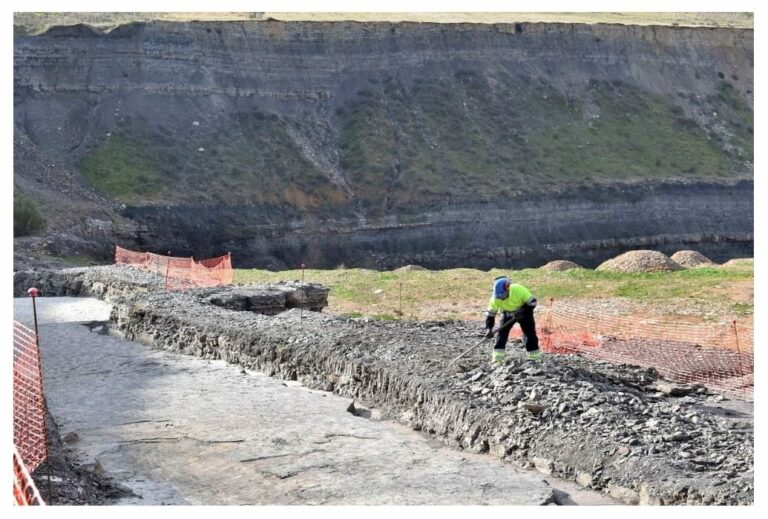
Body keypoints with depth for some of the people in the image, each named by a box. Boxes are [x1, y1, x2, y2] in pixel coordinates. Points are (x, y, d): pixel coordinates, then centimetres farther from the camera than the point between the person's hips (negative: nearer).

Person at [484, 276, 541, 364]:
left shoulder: (519, 290, -34)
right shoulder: (495, 298, -25)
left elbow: (532, 302, -24)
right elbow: (491, 313, -18)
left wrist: (523, 313, -30)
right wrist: (489, 329, -26)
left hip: (523, 313, -2)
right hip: (507, 314, 2)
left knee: (530, 333, -7)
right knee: (502, 333, -11)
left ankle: (535, 357, 3)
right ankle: (497, 358, -8)